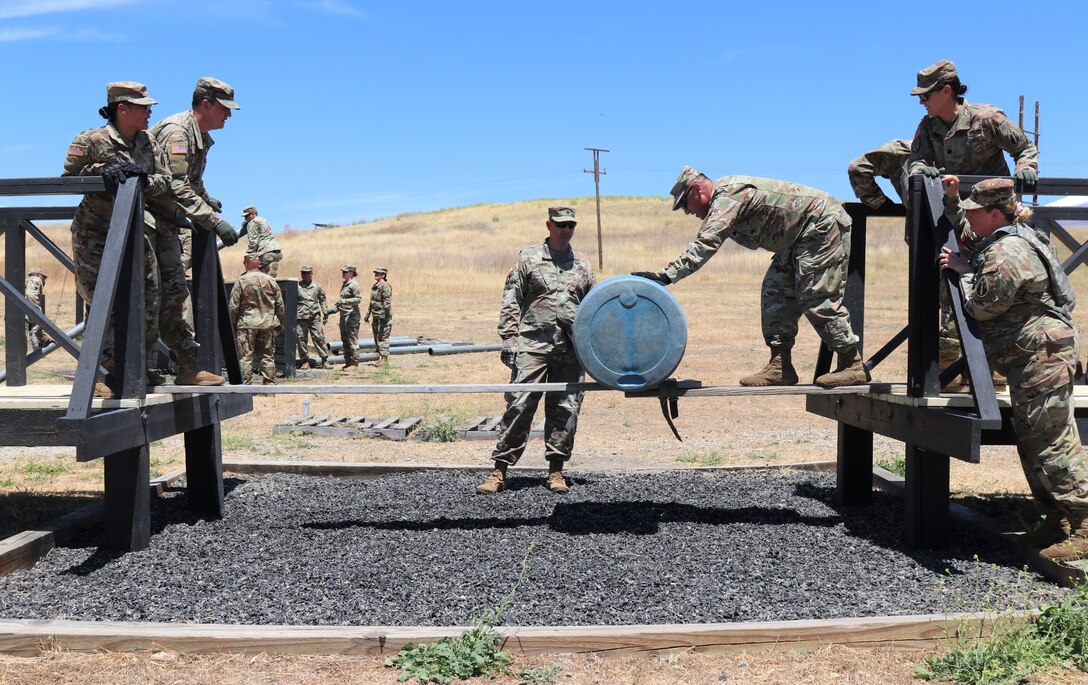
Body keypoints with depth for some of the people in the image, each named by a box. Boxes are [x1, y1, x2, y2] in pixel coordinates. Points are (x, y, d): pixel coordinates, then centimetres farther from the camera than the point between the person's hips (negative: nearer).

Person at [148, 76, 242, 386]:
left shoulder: (201, 136, 13)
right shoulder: (176, 131, -18)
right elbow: (177, 186, -30)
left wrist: (207, 201, 16)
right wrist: (214, 221, -33)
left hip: (166, 220, 10)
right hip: (151, 218, -10)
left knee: (174, 289, 11)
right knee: (173, 287, -14)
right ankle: (188, 366, -15)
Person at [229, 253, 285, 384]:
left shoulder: (241, 281, -5)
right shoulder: (271, 280, 5)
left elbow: (234, 306, -4)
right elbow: (280, 305, 9)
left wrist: (232, 324, 6)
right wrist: (280, 324, 17)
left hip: (247, 324, -3)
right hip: (268, 324, 3)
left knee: (245, 356, 1)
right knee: (268, 355, 8)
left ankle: (245, 384, 0)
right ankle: (270, 384, 10)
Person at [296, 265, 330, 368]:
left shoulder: (317, 286, 9)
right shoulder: (297, 286, 6)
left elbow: (322, 300, 14)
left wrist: (325, 314, 10)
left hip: (315, 316, 0)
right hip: (301, 317, 0)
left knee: (318, 337, -3)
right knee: (301, 338, 1)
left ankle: (325, 359, 3)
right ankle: (304, 360, 11)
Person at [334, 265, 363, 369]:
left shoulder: (354, 285, -12)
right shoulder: (344, 284, 15)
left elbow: (359, 299, -17)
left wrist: (344, 301, -22)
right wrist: (336, 308, 13)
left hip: (352, 315, -9)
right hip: (343, 315, 9)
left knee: (352, 340, -5)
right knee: (344, 340, 12)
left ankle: (354, 363, 1)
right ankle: (348, 362, 20)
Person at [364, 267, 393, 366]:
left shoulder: (385, 286, -14)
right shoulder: (374, 286, 16)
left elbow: (387, 302, -20)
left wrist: (384, 315, -23)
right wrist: (368, 314, 23)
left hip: (383, 317, -10)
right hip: (376, 316, 10)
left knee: (383, 337, -8)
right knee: (376, 337, 14)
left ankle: (384, 358, -5)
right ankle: (379, 357, 22)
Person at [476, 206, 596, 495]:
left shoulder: (582, 263, 15)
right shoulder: (528, 257, 6)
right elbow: (511, 301, 2)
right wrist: (509, 338, -6)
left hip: (570, 349, 3)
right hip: (532, 344, -3)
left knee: (565, 409, 3)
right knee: (519, 405, -7)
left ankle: (556, 471, 12)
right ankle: (500, 471, -2)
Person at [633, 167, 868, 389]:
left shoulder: (728, 196, -23)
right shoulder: (723, 198, 11)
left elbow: (706, 244, -34)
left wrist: (667, 275, -39)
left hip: (824, 225, -10)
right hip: (800, 239, 10)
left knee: (816, 298, -11)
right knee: (775, 294, 6)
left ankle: (853, 365, -2)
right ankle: (780, 366, 6)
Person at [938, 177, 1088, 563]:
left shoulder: (1006, 255, -18)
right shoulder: (1002, 239, 16)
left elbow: (980, 307, -14)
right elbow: (961, 226, 35)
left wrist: (963, 271, -1)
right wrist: (951, 198, 20)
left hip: (1041, 355, -11)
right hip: (1033, 357, 11)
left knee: (1051, 444, -11)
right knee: (1033, 443, 13)